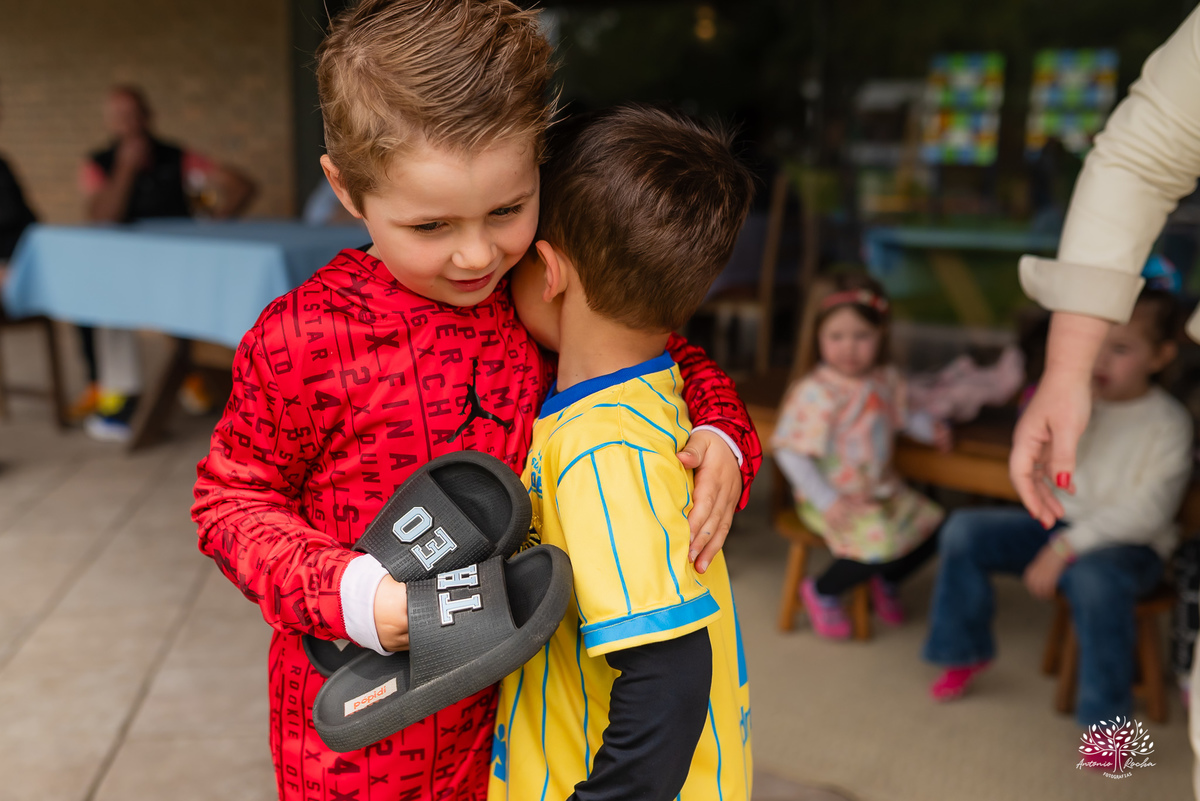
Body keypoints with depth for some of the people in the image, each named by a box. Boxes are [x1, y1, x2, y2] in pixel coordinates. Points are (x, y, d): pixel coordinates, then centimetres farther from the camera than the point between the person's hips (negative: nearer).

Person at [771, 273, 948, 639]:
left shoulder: (886, 380, 0)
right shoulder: (815, 393, -24)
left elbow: (902, 415, 19)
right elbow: (789, 452, -24)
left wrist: (930, 429, -2)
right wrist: (825, 500, -26)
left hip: (881, 489, 8)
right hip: (835, 498, -8)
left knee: (930, 528, 4)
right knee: (876, 543, -25)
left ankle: (885, 581, 33)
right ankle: (821, 592, 6)